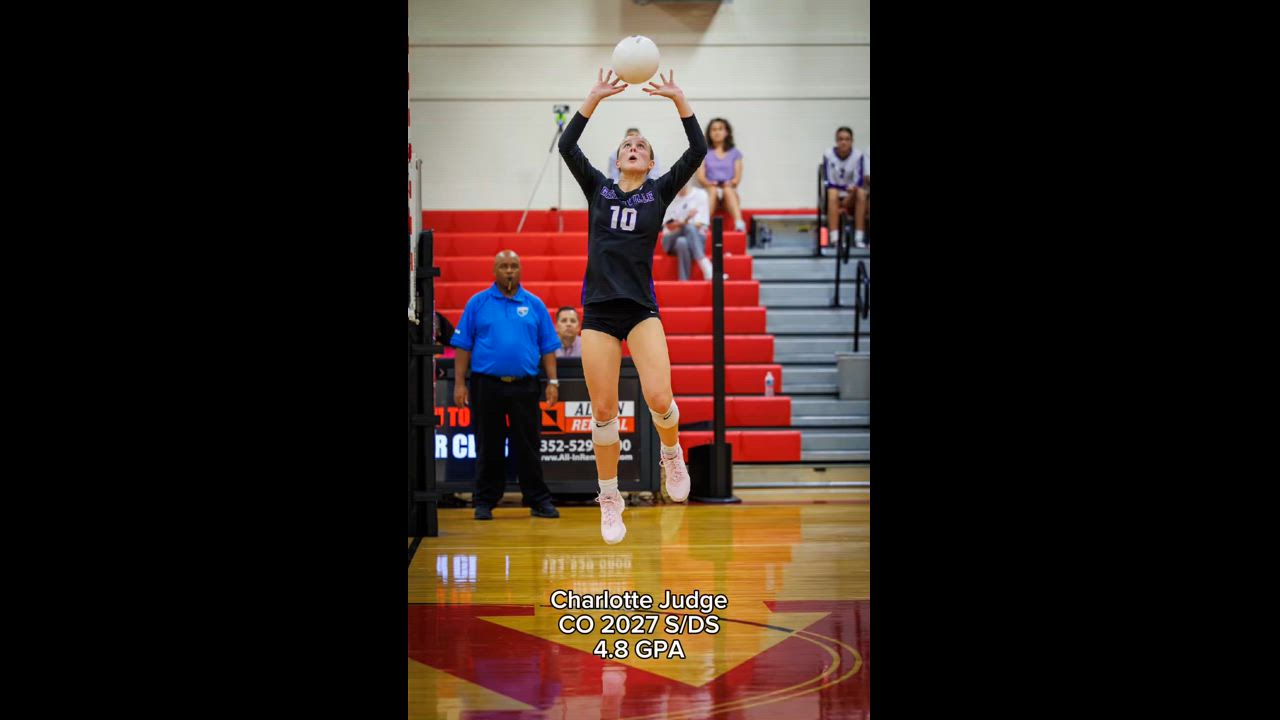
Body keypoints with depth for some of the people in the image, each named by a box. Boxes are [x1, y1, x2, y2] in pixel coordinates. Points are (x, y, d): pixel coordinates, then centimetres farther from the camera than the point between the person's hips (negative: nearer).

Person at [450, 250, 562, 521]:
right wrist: (459, 384, -3)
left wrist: (552, 381, 0)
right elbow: (463, 346, 3)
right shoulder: (477, 303, 4)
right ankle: (485, 502, 14)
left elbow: (548, 347, 8)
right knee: (488, 448, 6)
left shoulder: (534, 304, 8)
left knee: (528, 447, 4)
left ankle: (539, 501, 10)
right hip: (486, 385, -1)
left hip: (524, 386, 1)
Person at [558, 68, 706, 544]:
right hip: (598, 309, 1)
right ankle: (609, 500, 13)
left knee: (659, 398, -18)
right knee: (603, 410, 0)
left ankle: (671, 454, 15)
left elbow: (697, 151, -3)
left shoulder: (660, 191, 9)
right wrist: (595, 98, -7)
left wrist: (678, 99, -9)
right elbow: (566, 147, -2)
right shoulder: (598, 188, 12)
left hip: (641, 308, -1)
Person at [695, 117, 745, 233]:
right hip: (711, 193, 0)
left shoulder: (735, 153, 16)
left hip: (730, 192, 0)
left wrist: (731, 183, -17)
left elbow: (738, 177, 6)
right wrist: (710, 183, -18)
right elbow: (700, 177, 3)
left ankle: (739, 223, -54)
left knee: (728, 190, -35)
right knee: (713, 190, -35)